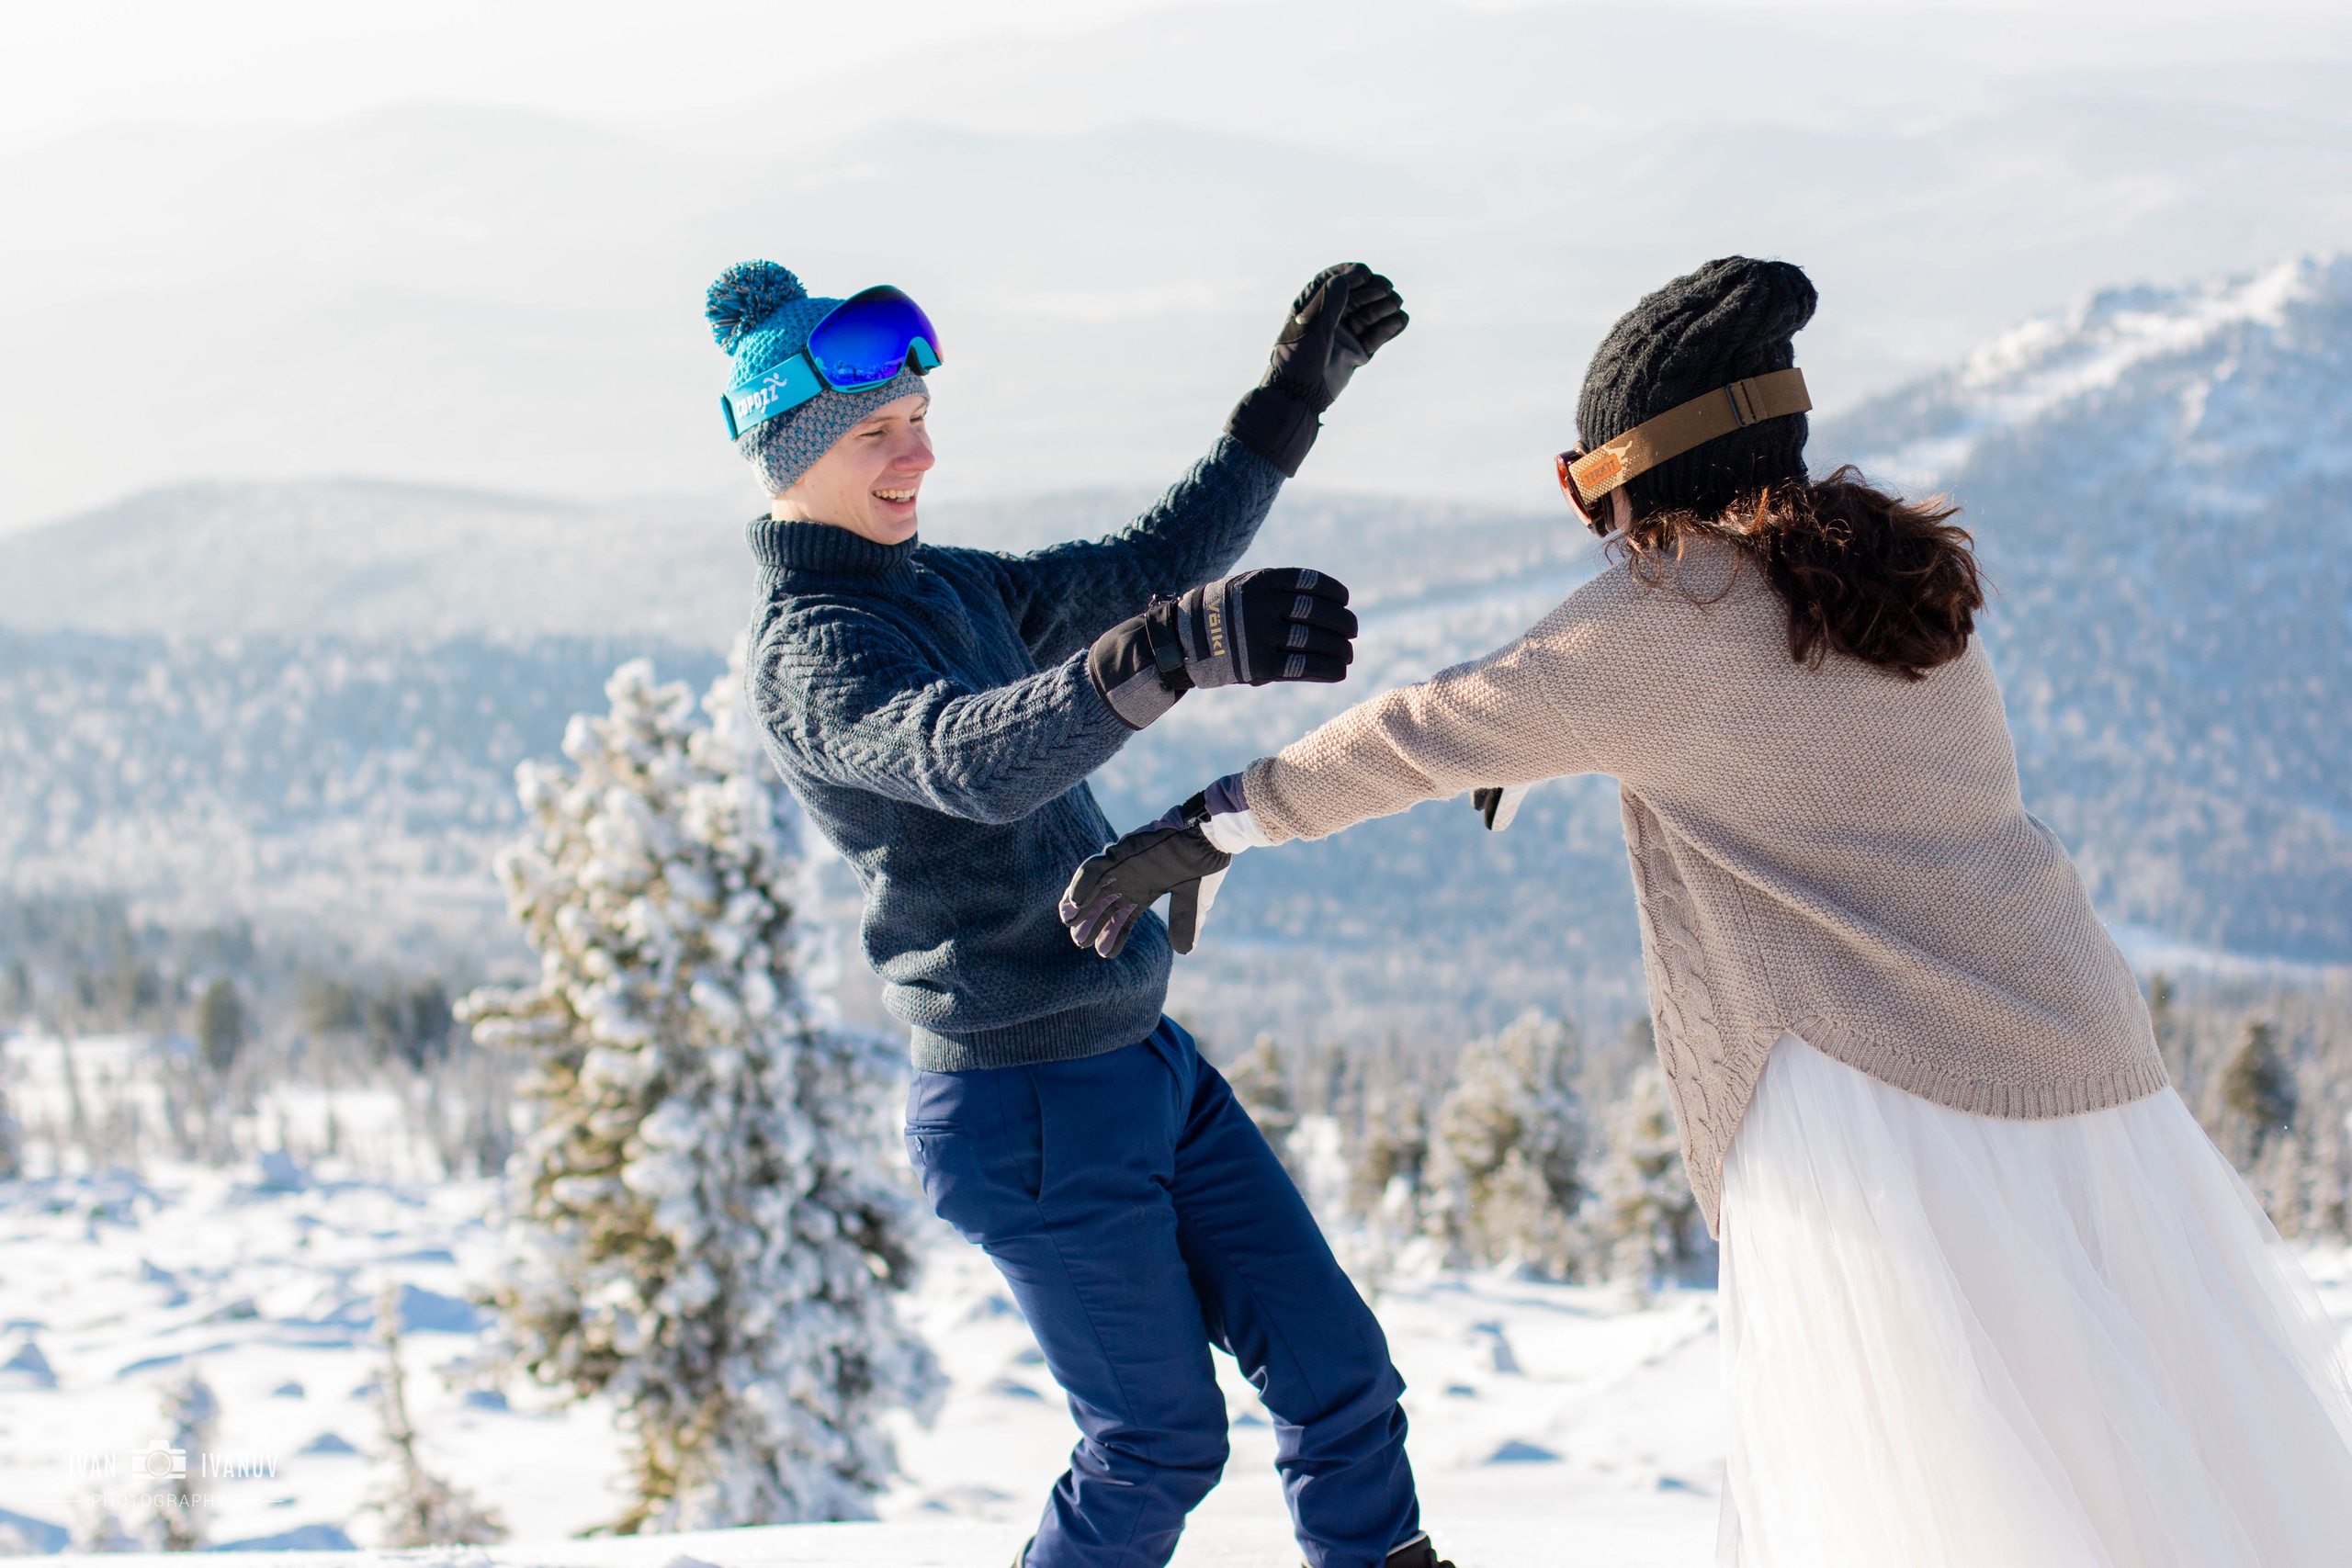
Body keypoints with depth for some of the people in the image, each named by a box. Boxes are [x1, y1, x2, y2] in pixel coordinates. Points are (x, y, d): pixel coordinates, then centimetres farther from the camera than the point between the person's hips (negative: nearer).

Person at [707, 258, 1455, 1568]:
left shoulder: (948, 587, 11)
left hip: (1147, 1064, 8)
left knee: (1339, 1367, 6)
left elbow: (1159, 564, 19)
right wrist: (1169, 652, -54)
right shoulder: (808, 653, -17)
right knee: (1164, 1441, 4)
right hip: (1029, 1109, -8)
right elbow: (980, 762, -38)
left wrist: (1296, 396, 13)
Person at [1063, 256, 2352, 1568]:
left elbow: (1429, 737, 0)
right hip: (2086, 1065, 7)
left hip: (1888, 1094, -7)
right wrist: (1562, 739, 42)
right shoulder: (1904, 573, 14)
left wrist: (1213, 827, 11)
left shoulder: (1671, 611, -7)